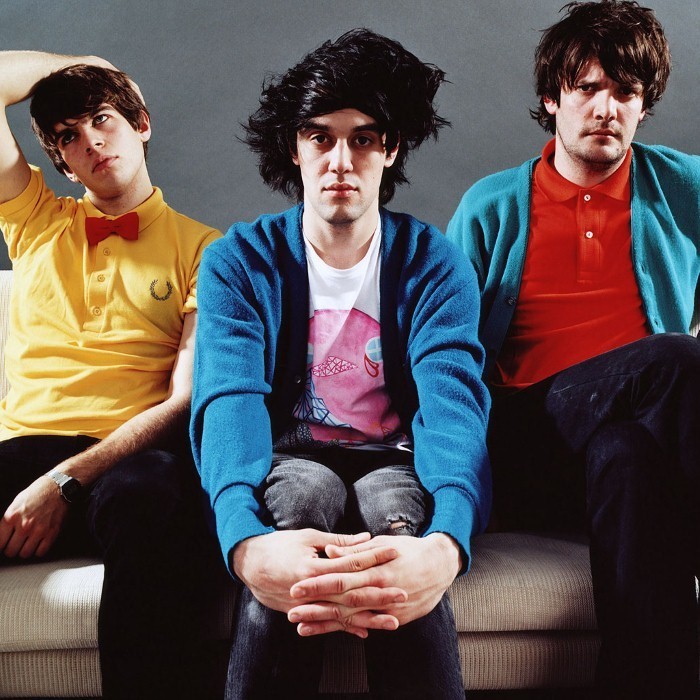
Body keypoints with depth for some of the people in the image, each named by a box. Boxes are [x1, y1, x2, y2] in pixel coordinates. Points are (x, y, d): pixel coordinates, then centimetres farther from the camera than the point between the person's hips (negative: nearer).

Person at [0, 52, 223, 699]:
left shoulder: (201, 247, 13)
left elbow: (188, 399, 0)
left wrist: (67, 479, -12)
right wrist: (82, 64, 31)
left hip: (130, 456, -2)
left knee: (149, 497, -40)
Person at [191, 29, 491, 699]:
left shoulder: (434, 261, -4)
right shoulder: (238, 260, -3)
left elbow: (452, 403, -21)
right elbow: (229, 400, -21)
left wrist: (445, 544, -46)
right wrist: (246, 541, -45)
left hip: (395, 472, 0)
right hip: (288, 472, 0)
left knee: (393, 500, -35)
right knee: (307, 486, -35)